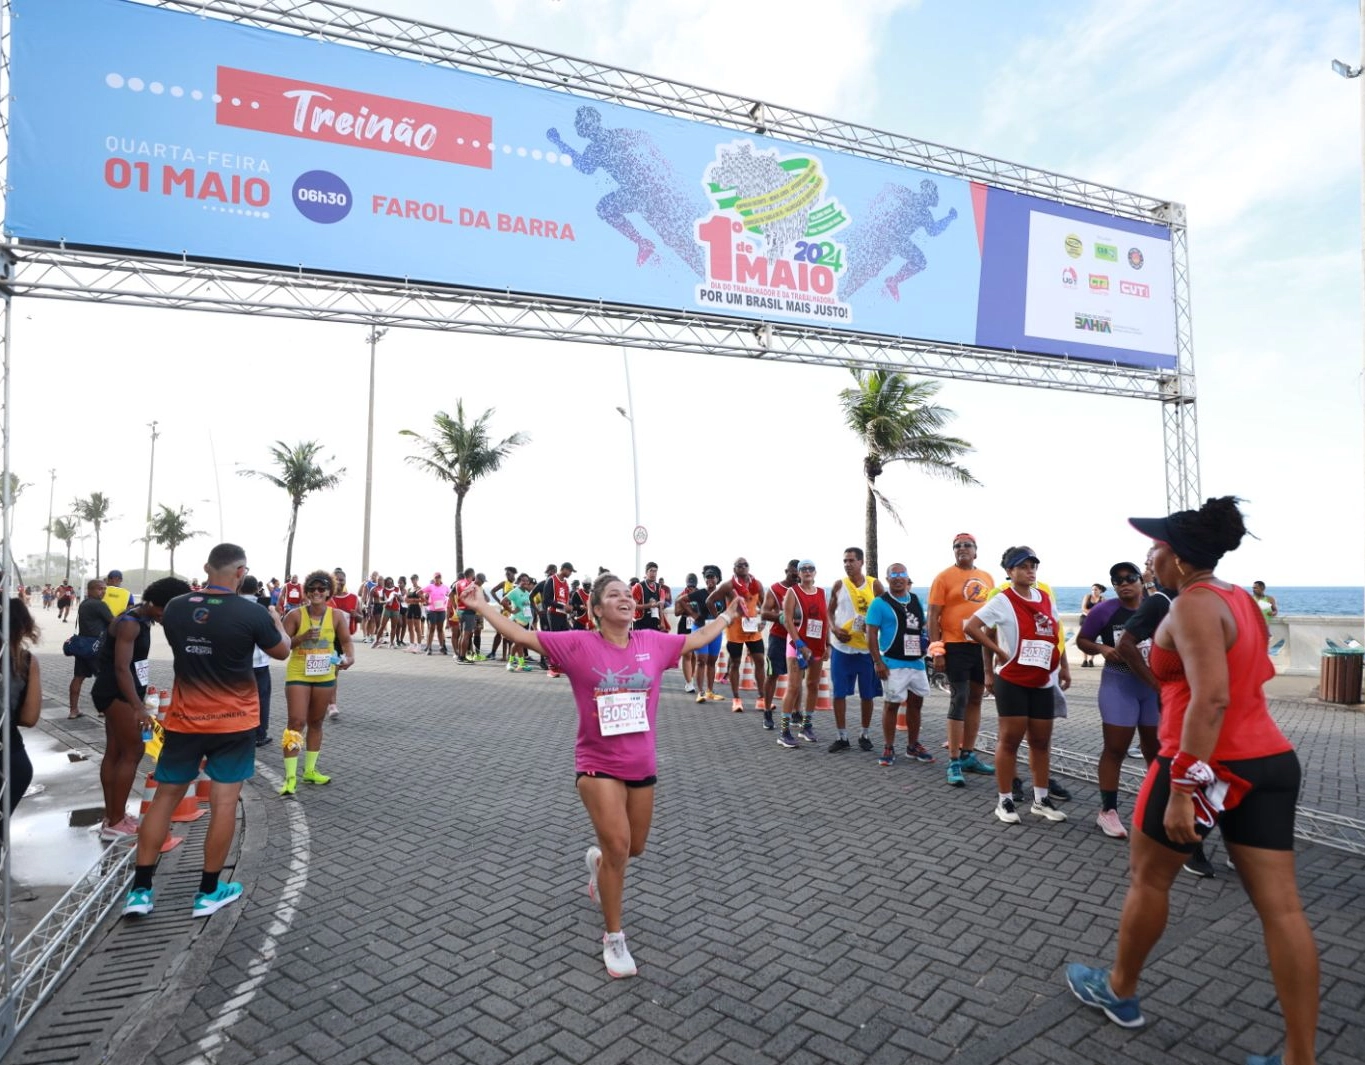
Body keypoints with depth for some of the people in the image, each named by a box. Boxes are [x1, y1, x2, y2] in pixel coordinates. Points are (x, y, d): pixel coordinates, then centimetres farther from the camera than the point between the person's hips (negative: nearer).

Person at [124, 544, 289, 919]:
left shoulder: (174, 608, -4)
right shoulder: (252, 613, -17)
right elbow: (283, 652, 0)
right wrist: (276, 622, 19)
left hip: (184, 719, 4)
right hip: (233, 722, -3)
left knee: (165, 796, 15)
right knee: (224, 803, 6)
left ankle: (140, 889, 20)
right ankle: (209, 892, 15)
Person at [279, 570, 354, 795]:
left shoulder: (337, 616, -4)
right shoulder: (295, 615, -10)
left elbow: (346, 641, -3)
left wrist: (349, 658, -24)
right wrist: (302, 637, -26)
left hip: (325, 676, 3)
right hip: (298, 674, -3)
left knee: (316, 722, 15)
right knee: (296, 722, -10)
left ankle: (310, 770, 29)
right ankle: (290, 776, -4)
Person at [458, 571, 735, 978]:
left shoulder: (653, 642, -4)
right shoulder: (579, 645, -12)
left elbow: (699, 638, 10)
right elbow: (524, 636, -10)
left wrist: (730, 612, 16)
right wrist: (482, 607, -12)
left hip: (641, 765, 4)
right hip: (598, 765, -4)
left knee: (634, 849, 18)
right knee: (617, 847, -10)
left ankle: (597, 859, 55)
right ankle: (614, 938, 12)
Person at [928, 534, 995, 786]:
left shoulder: (987, 578, 12)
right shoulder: (944, 577, -5)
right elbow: (933, 616, -7)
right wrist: (936, 650, -13)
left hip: (983, 646, 6)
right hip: (956, 646, -6)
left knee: (975, 700, 13)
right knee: (959, 701, -7)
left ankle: (969, 755, 24)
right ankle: (954, 762, -1)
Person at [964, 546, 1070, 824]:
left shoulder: (1046, 598, 8)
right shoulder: (1003, 600, -11)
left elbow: (1056, 635, 18)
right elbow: (970, 627, -19)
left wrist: (1064, 666, 14)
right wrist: (998, 652, -16)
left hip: (1043, 682, 6)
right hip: (1012, 681, -6)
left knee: (1041, 740, 12)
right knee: (1010, 739, 0)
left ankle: (1041, 799, 24)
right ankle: (1005, 801, 9)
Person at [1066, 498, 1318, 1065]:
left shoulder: (1192, 605, -16)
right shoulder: (1241, 599, 12)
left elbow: (1211, 699, -25)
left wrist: (1181, 788, -25)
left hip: (1210, 764, -8)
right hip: (1270, 759, 8)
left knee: (1148, 879, 12)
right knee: (1281, 907, 8)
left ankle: (1119, 992, 30)